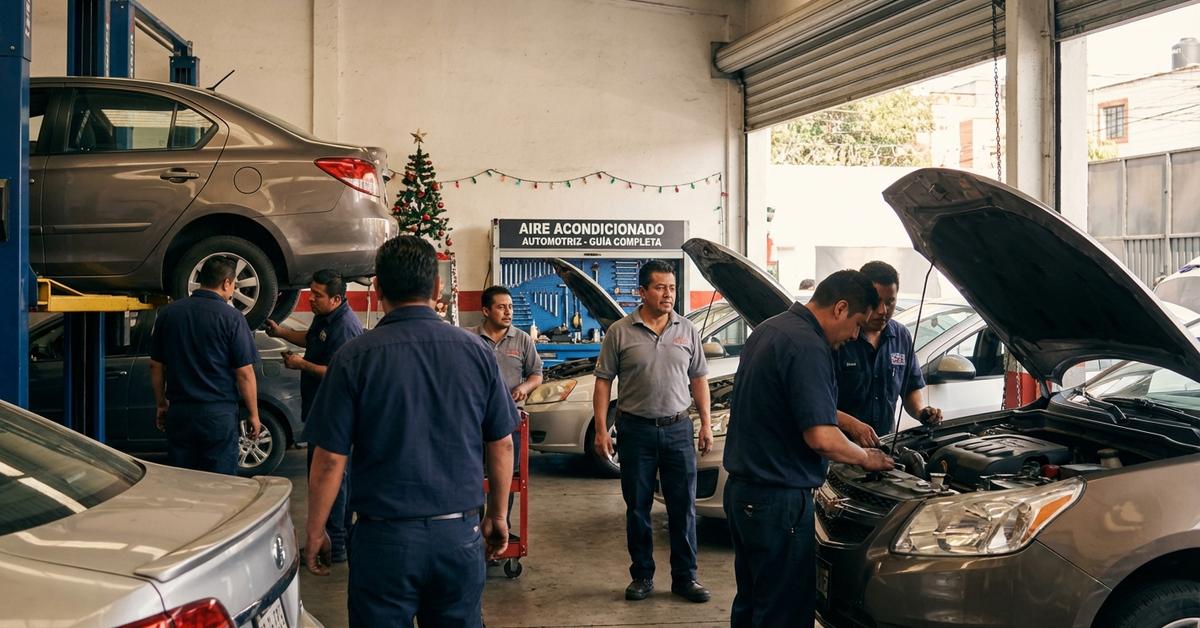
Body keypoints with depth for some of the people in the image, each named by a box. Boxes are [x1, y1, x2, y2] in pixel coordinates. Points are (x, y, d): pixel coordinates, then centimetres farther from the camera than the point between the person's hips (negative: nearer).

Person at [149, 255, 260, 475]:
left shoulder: (167, 314, 5)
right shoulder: (231, 318, -9)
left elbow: (156, 366, 11)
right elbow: (245, 373, -9)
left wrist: (161, 405, 22)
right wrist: (253, 415, 1)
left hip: (178, 412, 4)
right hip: (218, 414, -4)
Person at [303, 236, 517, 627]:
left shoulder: (355, 357, -10)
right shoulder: (476, 350, -2)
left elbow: (330, 459, -8)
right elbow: (502, 446, 5)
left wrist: (314, 533, 5)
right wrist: (497, 516, 17)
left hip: (384, 536, -2)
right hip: (460, 534, 3)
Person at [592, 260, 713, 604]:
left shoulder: (687, 330, 6)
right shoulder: (620, 332, -2)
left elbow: (699, 378, 11)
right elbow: (603, 381, -1)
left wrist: (706, 423, 4)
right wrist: (601, 429, -7)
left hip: (678, 429, 2)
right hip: (636, 429, -1)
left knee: (684, 508, 4)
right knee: (637, 508, 7)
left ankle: (685, 577, 15)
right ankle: (642, 576, 20)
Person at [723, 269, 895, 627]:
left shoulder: (768, 330, 12)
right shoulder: (807, 347, -19)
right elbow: (822, 438, -24)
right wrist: (866, 458, -5)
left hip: (741, 489, 10)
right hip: (778, 501, -10)